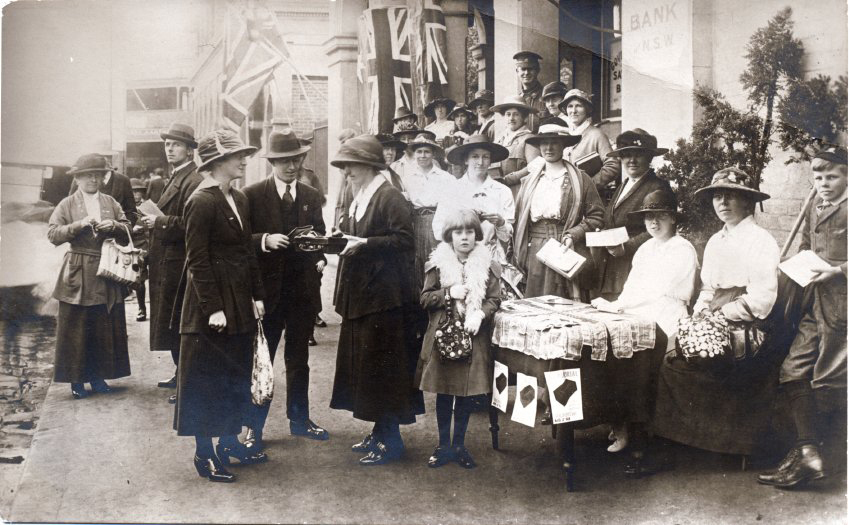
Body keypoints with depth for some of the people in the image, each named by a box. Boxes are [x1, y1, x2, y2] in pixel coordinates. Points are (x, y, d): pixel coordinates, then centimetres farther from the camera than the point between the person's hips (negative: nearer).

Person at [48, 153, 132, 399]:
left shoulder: (111, 203, 10)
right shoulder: (67, 205, 2)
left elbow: (128, 231, 8)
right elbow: (53, 234, -7)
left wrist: (114, 225, -12)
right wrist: (79, 225, -19)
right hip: (78, 275, -3)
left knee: (105, 328, 7)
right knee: (75, 330, 1)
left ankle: (98, 376, 19)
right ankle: (76, 379, 11)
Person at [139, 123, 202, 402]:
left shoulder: (192, 181, -16)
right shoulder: (175, 178, 17)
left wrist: (159, 222, -19)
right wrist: (152, 217, 8)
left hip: (177, 264, -10)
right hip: (167, 263, 10)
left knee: (179, 324, -4)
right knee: (172, 324, 17)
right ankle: (182, 374, 29)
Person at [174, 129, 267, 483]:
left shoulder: (239, 200, 10)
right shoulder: (202, 201, -15)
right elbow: (197, 260, -17)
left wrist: (257, 295, 8)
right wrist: (212, 308, -19)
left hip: (239, 303, 8)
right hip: (211, 302, -8)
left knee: (237, 376, 16)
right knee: (207, 378, 3)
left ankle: (230, 441, 30)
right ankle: (204, 454, 14)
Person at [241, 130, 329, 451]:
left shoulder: (311, 197, 8)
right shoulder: (252, 195, -5)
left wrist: (321, 259, -5)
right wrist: (265, 240, -25)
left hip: (304, 289, 4)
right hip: (268, 289, -4)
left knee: (299, 359, 16)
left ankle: (299, 419, 30)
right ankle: (254, 428, 17)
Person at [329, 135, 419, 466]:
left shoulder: (390, 198, -13)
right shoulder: (358, 199, 14)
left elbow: (404, 239, -20)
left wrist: (365, 244, -23)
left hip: (381, 296, -10)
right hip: (359, 295, 10)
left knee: (380, 367, -3)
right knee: (361, 364, 14)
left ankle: (390, 440, 9)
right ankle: (379, 431, 27)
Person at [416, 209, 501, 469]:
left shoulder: (487, 266, -1)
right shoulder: (438, 264, -1)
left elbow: (494, 300, 1)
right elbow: (425, 298, 1)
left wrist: (479, 314, -18)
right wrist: (448, 294, -15)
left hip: (474, 338, 1)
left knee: (467, 394, 9)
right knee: (444, 394, 9)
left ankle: (459, 445, 25)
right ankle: (443, 445, 23)